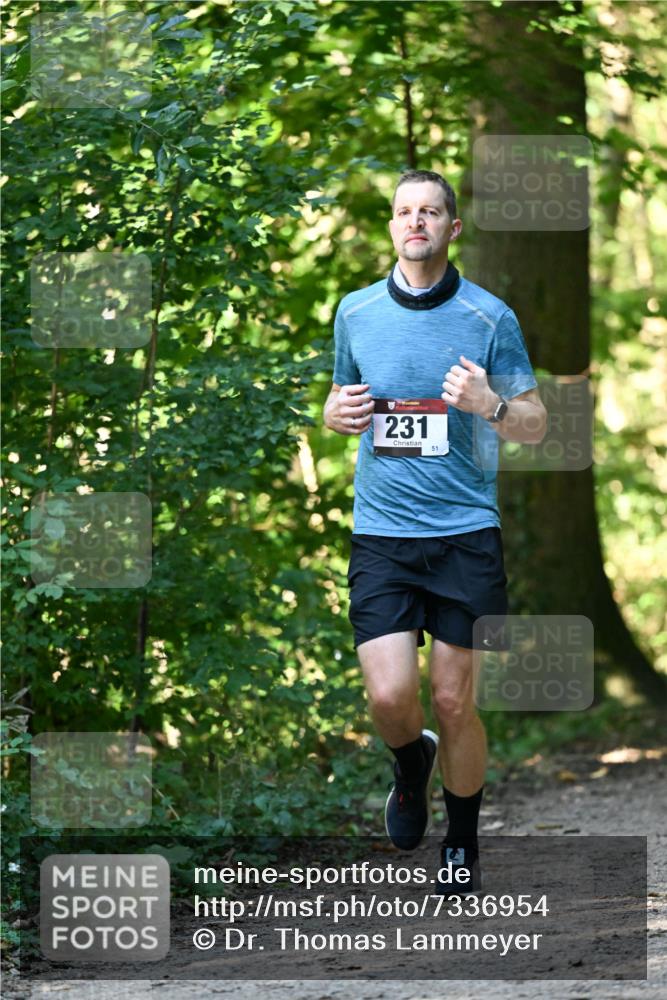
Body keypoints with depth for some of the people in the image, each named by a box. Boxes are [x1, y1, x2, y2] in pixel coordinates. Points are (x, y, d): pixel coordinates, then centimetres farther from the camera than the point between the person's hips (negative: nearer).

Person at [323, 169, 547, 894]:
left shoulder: (490, 318, -1)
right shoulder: (356, 312, 6)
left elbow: (535, 426, 3)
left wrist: (490, 404, -18)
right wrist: (335, 414, -3)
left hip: (465, 534, -1)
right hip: (380, 533, 1)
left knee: (453, 702, 2)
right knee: (390, 696, -10)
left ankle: (464, 840, 23)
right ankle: (411, 765, 25)